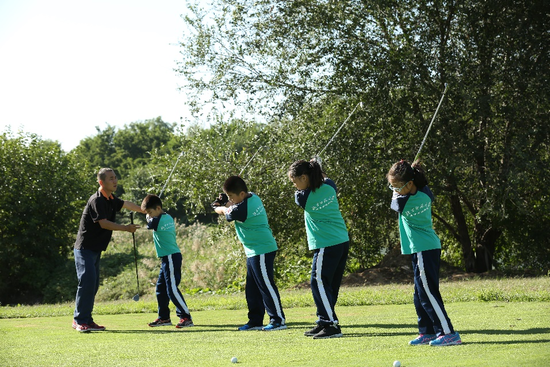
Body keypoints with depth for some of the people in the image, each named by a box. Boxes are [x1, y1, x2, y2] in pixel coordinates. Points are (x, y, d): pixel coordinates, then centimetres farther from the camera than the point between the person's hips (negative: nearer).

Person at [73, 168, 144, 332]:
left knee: (93, 284, 8)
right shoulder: (97, 200, -17)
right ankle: (80, 321, -13)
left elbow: (127, 204, 31)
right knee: (87, 282, -15)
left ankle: (87, 320, 11)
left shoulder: (111, 200, 12)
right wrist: (126, 228, -18)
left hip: (96, 250, 9)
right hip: (85, 249, -9)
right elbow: (104, 223, -23)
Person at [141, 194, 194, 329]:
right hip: (166, 258, 10)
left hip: (171, 257, -10)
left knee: (172, 289, -12)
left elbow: (149, 223, 0)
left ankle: (186, 317, -12)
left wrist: (149, 217, 18)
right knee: (161, 288, 16)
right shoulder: (168, 217, 11)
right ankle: (164, 318, 23)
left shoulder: (158, 220, -16)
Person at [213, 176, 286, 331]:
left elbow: (226, 212, -5)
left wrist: (218, 207, 17)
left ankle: (278, 320, -6)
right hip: (253, 252, 11)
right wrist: (224, 202, 3)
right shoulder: (253, 197, 4)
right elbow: (233, 206, 22)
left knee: (266, 286, -8)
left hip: (262, 251, -11)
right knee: (252, 289, 13)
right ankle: (255, 321, 18)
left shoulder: (243, 208, -23)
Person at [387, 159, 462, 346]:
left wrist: (397, 193, 10)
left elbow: (395, 204, -2)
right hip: (425, 248, 10)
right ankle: (427, 332, 20)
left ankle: (448, 333, -10)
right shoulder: (425, 192, 2)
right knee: (421, 295, 14)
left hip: (423, 250, -10)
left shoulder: (409, 201, -22)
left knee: (427, 293, -9)